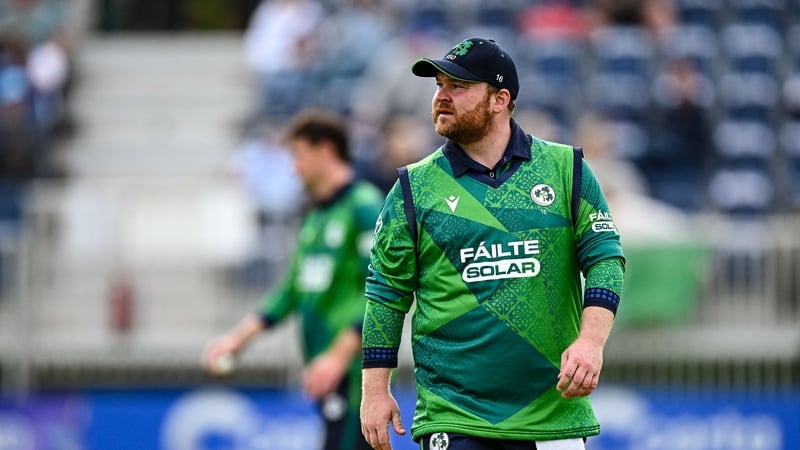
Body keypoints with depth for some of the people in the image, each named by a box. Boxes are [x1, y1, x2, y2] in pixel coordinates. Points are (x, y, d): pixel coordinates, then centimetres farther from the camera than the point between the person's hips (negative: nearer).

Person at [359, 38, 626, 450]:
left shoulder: (565, 170, 6)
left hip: (552, 412, 0)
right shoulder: (415, 188, 7)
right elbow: (386, 293, 8)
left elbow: (604, 259, 4)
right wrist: (375, 390, 3)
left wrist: (591, 340, -12)